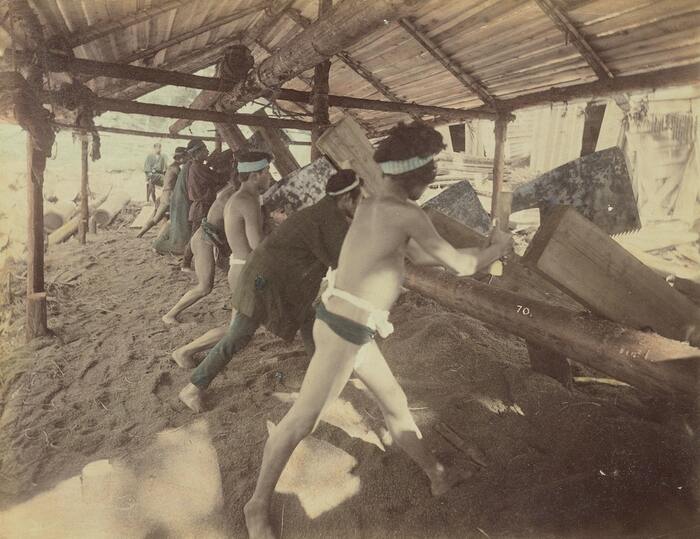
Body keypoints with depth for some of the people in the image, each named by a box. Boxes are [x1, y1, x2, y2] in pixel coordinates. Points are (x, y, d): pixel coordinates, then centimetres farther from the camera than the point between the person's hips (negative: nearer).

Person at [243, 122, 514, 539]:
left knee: (395, 402, 21)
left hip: (350, 327, 10)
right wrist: (497, 249, 12)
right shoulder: (406, 213, -17)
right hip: (345, 330, -10)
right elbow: (459, 265, -8)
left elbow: (417, 253, 24)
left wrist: (476, 254, 26)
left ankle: (438, 475, 41)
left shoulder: (372, 206, 11)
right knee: (303, 420, 4)